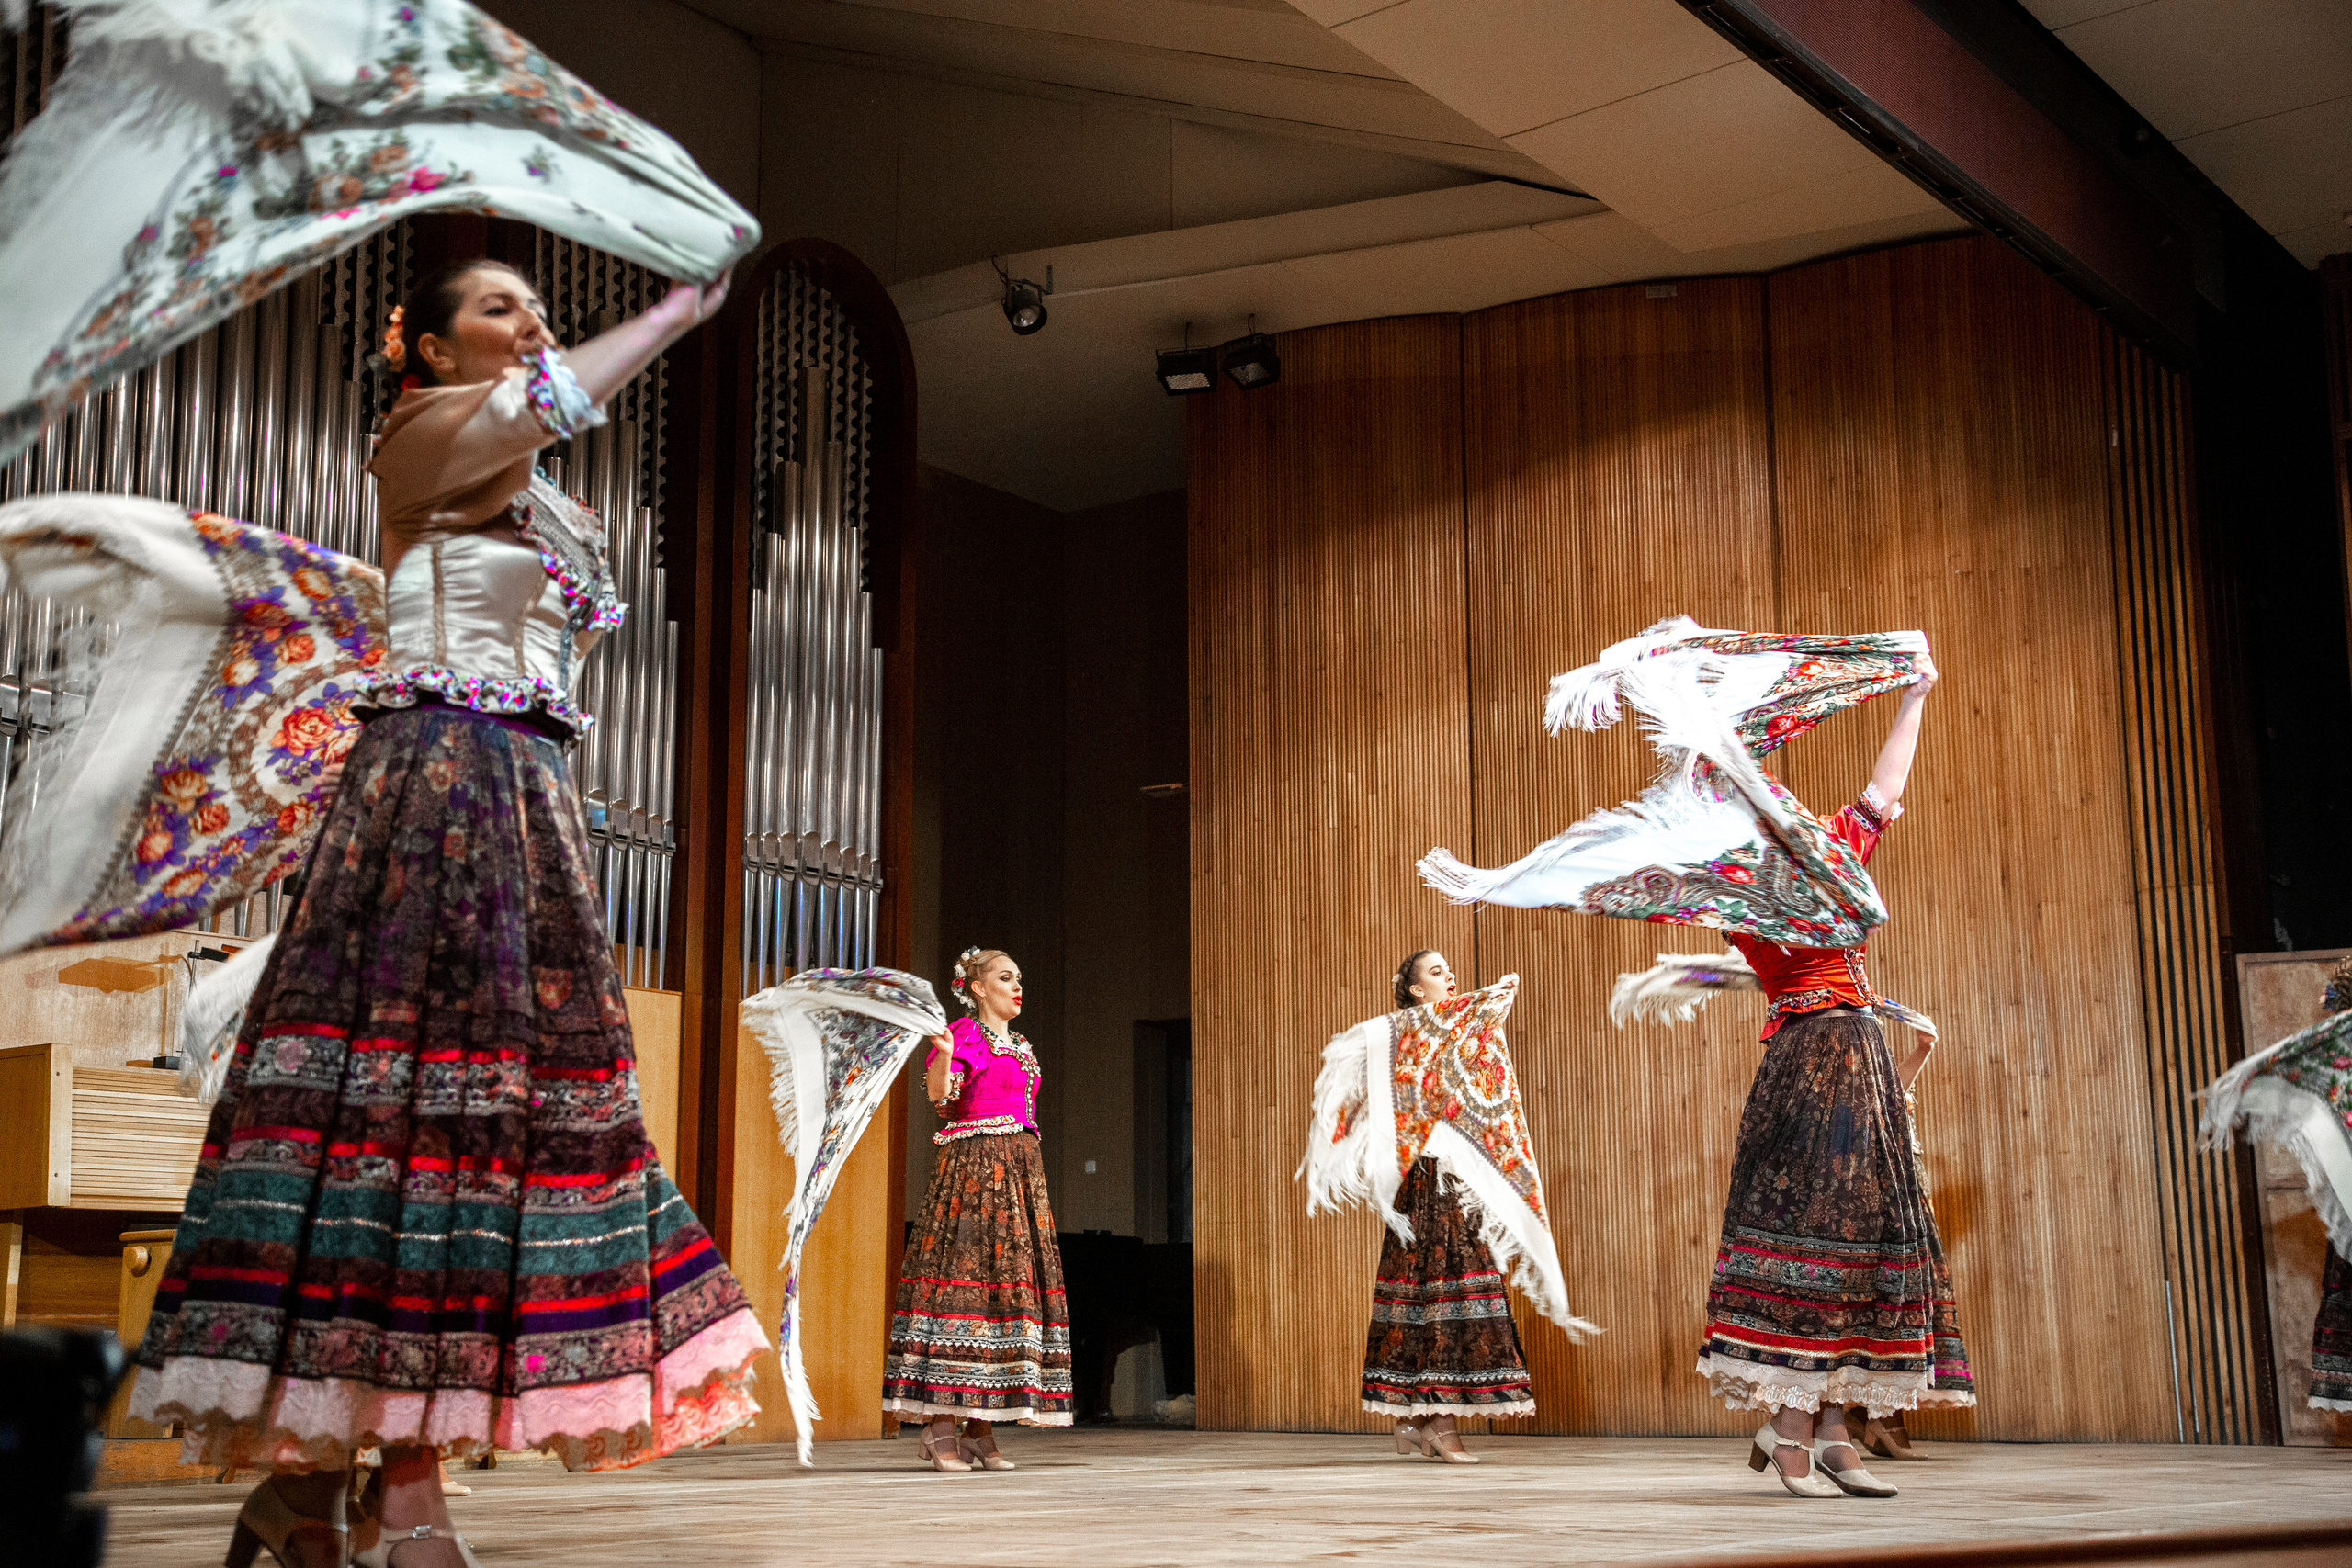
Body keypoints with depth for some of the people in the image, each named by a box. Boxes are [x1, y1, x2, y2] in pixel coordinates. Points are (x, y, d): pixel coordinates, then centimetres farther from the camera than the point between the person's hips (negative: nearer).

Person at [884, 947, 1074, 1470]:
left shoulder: (1021, 1048, 22)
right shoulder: (964, 1035, -1)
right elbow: (937, 1094, -19)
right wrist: (943, 1054, -38)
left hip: (1020, 1172, 8)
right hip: (972, 1166, -8)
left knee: (1009, 1284, 1)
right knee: (961, 1274, -14)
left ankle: (981, 1430, 1)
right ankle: (939, 1426, -12)